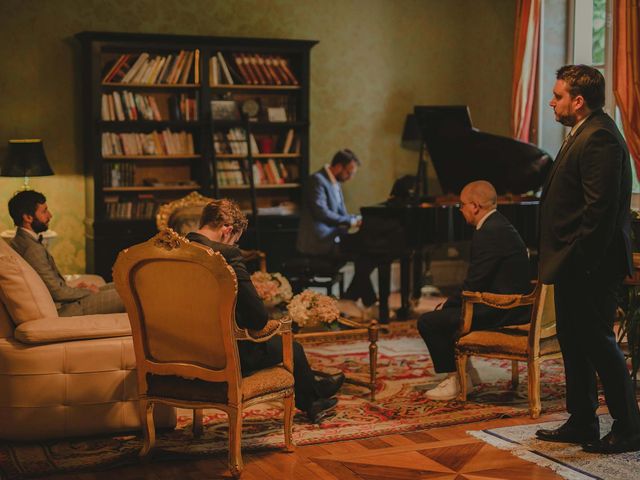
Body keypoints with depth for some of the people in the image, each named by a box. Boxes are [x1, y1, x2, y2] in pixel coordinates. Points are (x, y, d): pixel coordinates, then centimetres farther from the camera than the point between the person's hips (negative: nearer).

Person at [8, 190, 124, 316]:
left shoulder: (20, 240, 8)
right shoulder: (32, 248, -24)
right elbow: (57, 292, -20)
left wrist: (73, 288, 8)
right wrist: (87, 291, -5)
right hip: (64, 308, -10)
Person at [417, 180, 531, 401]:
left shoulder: (489, 233, -19)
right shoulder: (498, 225, 13)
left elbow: (474, 284, -20)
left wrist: (448, 305, -5)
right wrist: (449, 303, 9)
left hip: (501, 312, -11)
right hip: (511, 305, 11)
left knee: (428, 322, -9)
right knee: (445, 313, 22)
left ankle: (455, 380, 4)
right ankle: (464, 370, 26)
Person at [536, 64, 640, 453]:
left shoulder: (599, 138, -18)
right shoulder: (586, 134, 16)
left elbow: (600, 210, -24)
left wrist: (581, 261, -23)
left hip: (590, 267, -11)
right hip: (575, 265, 11)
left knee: (599, 343, -3)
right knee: (573, 342, 16)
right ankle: (582, 424, 26)